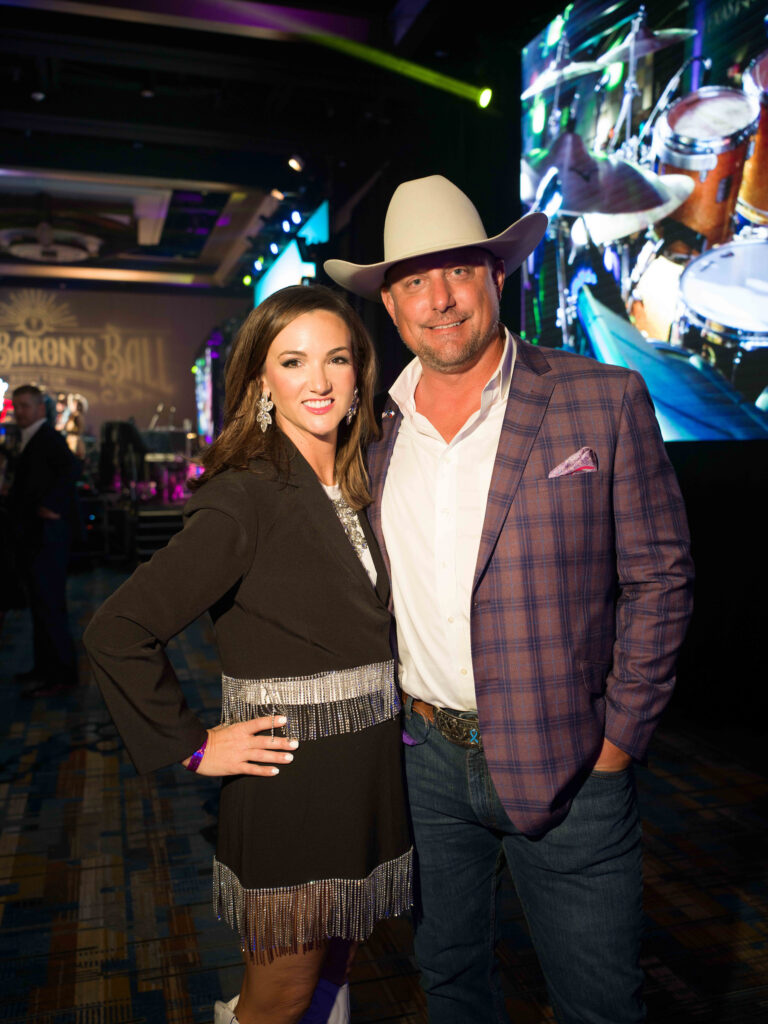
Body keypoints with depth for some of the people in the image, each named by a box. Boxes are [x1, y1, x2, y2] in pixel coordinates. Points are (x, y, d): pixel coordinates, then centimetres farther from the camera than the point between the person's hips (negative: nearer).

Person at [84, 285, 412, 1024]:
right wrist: (192, 748, -15)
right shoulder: (246, 497, -18)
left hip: (369, 775, 7)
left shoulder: (356, 491, 5)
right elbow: (117, 633, -21)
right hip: (288, 788, -6)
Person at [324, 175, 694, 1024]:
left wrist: (619, 739, -7)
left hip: (565, 765, -3)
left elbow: (658, 579, -5)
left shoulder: (603, 401, -9)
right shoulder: (375, 430, 1)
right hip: (424, 756, 3)